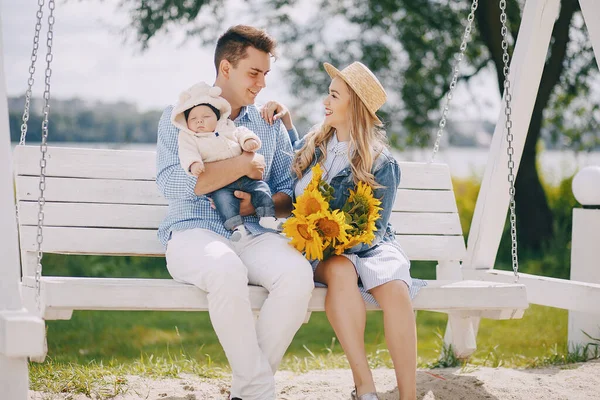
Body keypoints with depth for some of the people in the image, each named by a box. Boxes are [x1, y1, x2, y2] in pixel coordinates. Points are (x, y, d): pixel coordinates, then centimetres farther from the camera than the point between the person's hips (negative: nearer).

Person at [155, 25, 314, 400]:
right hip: (194, 231, -4)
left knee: (298, 274, -30)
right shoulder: (180, 116, 7)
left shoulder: (271, 126, 20)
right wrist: (242, 165, -8)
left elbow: (290, 195, 17)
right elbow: (171, 183, -10)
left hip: (254, 234, 4)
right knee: (227, 270, -39)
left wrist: (260, 205, -6)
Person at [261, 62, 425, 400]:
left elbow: (373, 229, -8)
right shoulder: (315, 145, 9)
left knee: (395, 288, -34)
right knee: (340, 270, -35)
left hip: (367, 246, -2)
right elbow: (294, 160, 34)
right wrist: (285, 119, 17)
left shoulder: (382, 165, -4)